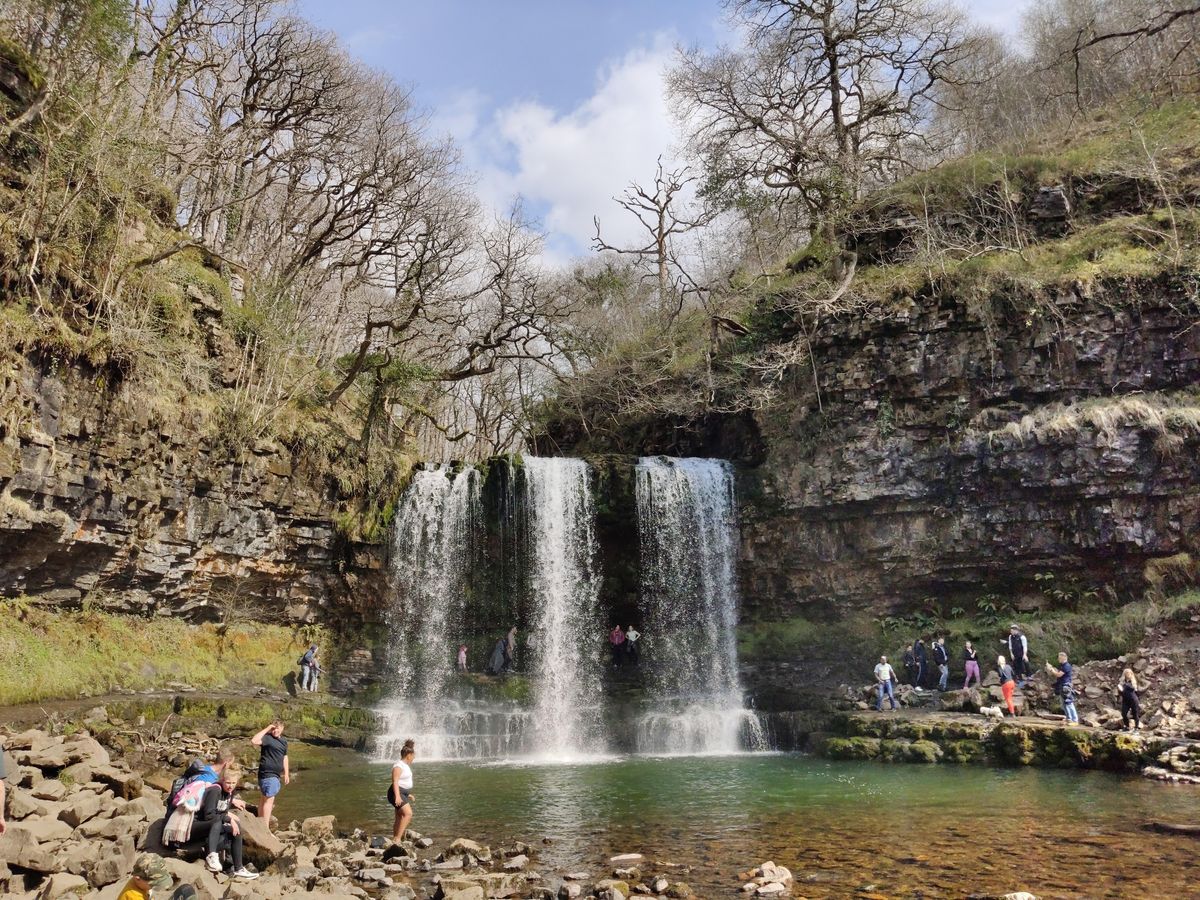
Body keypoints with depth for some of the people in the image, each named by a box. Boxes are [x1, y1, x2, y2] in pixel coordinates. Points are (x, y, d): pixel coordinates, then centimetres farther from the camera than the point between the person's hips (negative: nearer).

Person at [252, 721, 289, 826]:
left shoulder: (284, 741, 13)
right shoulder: (268, 738, -12)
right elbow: (254, 741, -32)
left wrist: (286, 773, 19)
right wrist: (266, 729, -25)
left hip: (276, 775, 8)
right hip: (267, 774, -8)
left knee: (265, 799, 17)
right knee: (269, 799, -10)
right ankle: (265, 827, -7)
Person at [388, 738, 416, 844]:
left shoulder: (405, 765, 16)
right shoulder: (398, 766, -15)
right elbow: (395, 781, -25)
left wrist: (408, 794, 34)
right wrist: (397, 796, -35)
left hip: (404, 793, 10)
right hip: (397, 793, -10)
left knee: (399, 819, 10)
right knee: (408, 813, -23)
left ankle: (394, 840, 15)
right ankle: (397, 839, -24)